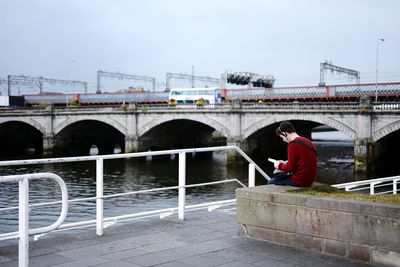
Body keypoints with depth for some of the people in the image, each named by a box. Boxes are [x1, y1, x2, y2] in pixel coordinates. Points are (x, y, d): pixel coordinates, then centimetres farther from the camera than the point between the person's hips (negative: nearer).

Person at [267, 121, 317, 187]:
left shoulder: (293, 145, -17)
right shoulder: (307, 141, 12)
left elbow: (290, 168, -16)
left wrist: (279, 165, 2)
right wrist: (285, 163, 17)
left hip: (300, 181, -10)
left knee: (271, 182, 1)